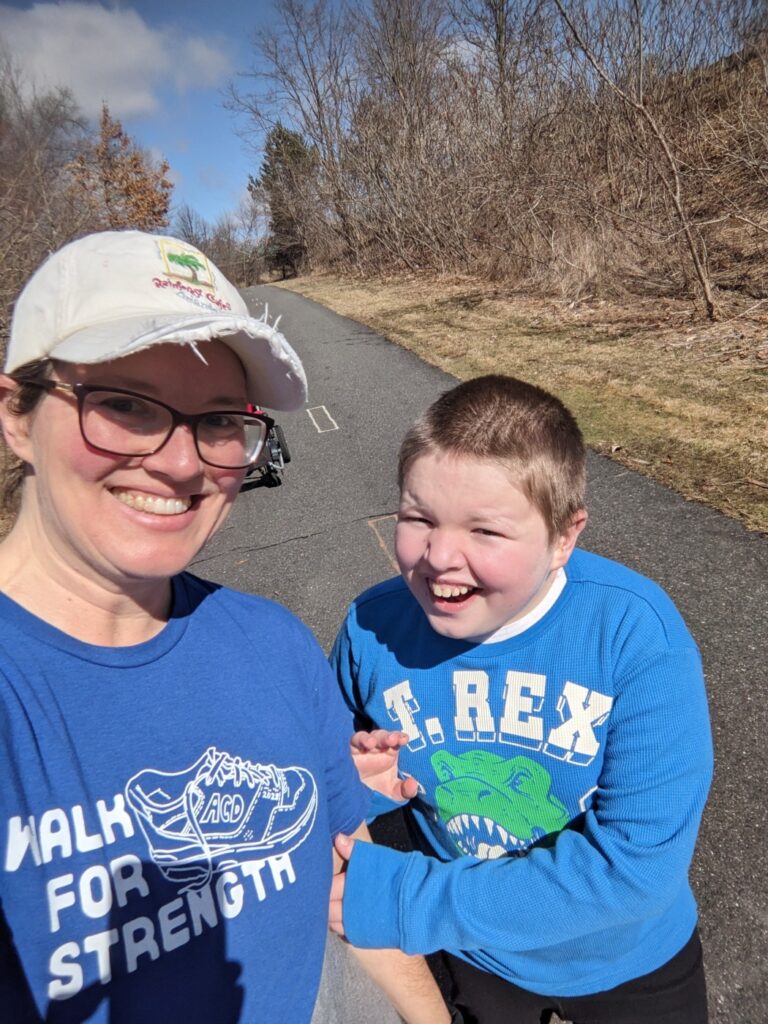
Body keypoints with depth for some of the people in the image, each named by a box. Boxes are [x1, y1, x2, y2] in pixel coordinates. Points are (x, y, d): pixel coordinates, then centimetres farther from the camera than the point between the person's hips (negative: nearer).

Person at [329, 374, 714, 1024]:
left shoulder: (637, 632, -31)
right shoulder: (373, 628, -21)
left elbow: (640, 862, -32)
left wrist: (407, 901, -31)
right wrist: (360, 786, -27)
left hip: (628, 959, -1)